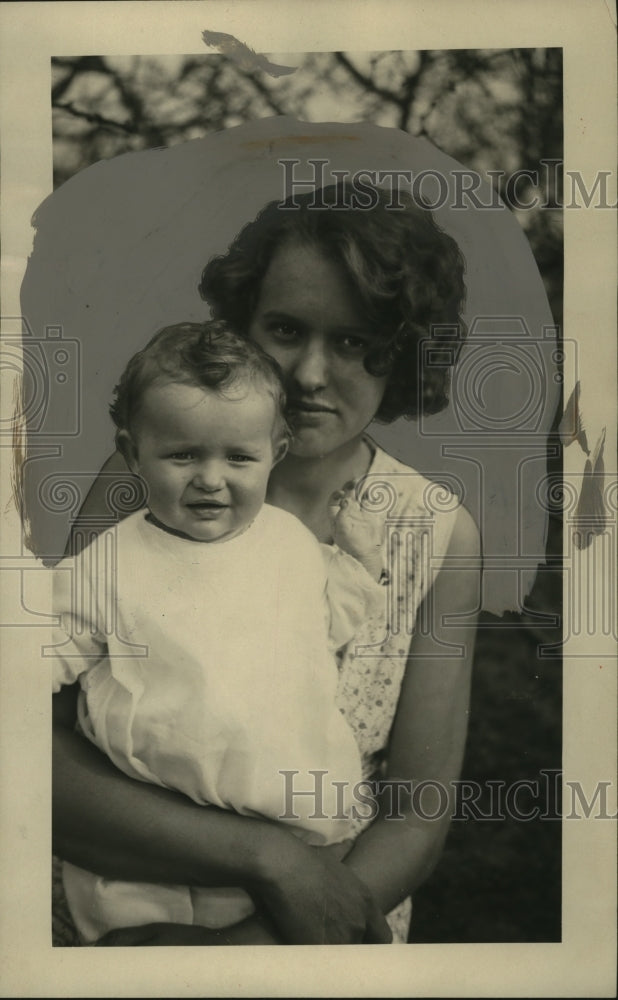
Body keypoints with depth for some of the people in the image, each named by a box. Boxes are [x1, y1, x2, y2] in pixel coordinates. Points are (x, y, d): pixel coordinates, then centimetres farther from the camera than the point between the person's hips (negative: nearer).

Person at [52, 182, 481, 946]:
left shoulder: (441, 535, -6)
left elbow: (418, 817, -6)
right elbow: (44, 756, -15)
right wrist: (268, 856, -24)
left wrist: (259, 942, -21)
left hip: (337, 903, 1)